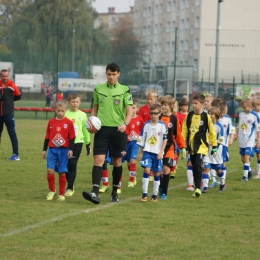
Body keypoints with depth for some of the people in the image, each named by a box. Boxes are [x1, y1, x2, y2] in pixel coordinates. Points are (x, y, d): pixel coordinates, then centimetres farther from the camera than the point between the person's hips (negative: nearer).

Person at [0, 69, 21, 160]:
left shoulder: (12, 85, -2)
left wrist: (9, 99, -1)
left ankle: (16, 155, -5)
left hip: (8, 114, -3)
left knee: (12, 134, -5)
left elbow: (18, 96, 8)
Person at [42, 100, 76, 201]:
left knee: (62, 172, 1)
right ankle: (52, 191, 9)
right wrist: (44, 150, 12)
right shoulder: (51, 122, 6)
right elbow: (47, 137, 12)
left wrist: (71, 149, -7)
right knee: (50, 170, -10)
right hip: (52, 150, 2)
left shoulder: (68, 122, -1)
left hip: (64, 150, -2)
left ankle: (61, 194, 13)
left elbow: (71, 137, 1)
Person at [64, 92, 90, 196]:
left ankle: (70, 188, -6)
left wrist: (88, 144, 15)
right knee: (66, 165, 4)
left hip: (77, 142, -1)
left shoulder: (82, 115, 5)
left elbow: (85, 130, 12)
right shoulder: (65, 114, 2)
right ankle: (70, 185, 20)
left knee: (72, 165, -9)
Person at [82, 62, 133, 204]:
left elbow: (129, 110, -3)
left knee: (117, 162, 8)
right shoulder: (98, 89, 8)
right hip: (101, 129, 1)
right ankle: (95, 192, -22)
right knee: (98, 159, -13)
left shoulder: (124, 90, 1)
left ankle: (114, 192, 22)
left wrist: (125, 123, -21)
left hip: (117, 130, -1)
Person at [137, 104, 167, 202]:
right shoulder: (146, 125, 4)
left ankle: (155, 195, 13)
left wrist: (161, 152, -8)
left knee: (157, 173, 4)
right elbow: (141, 139, 9)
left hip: (157, 153, 0)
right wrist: (140, 152, 8)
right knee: (146, 170, -14)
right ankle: (144, 194, -10)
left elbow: (165, 139, -1)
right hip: (147, 151, 0)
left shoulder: (162, 125, -1)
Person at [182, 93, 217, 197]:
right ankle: (197, 188, 18)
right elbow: (184, 130, 9)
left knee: (198, 165, -20)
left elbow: (212, 132, 2)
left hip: (201, 146, -5)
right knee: (194, 168, 10)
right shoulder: (189, 115, 4)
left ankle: (198, 188, -19)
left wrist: (214, 146, 4)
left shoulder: (206, 117, -6)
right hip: (191, 146, 5)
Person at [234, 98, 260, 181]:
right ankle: (249, 170, 34)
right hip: (242, 140, 6)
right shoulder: (241, 114, 6)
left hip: (250, 140, -6)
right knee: (243, 158, 11)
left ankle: (245, 176, -11)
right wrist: (236, 134, 11)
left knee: (246, 157, -14)